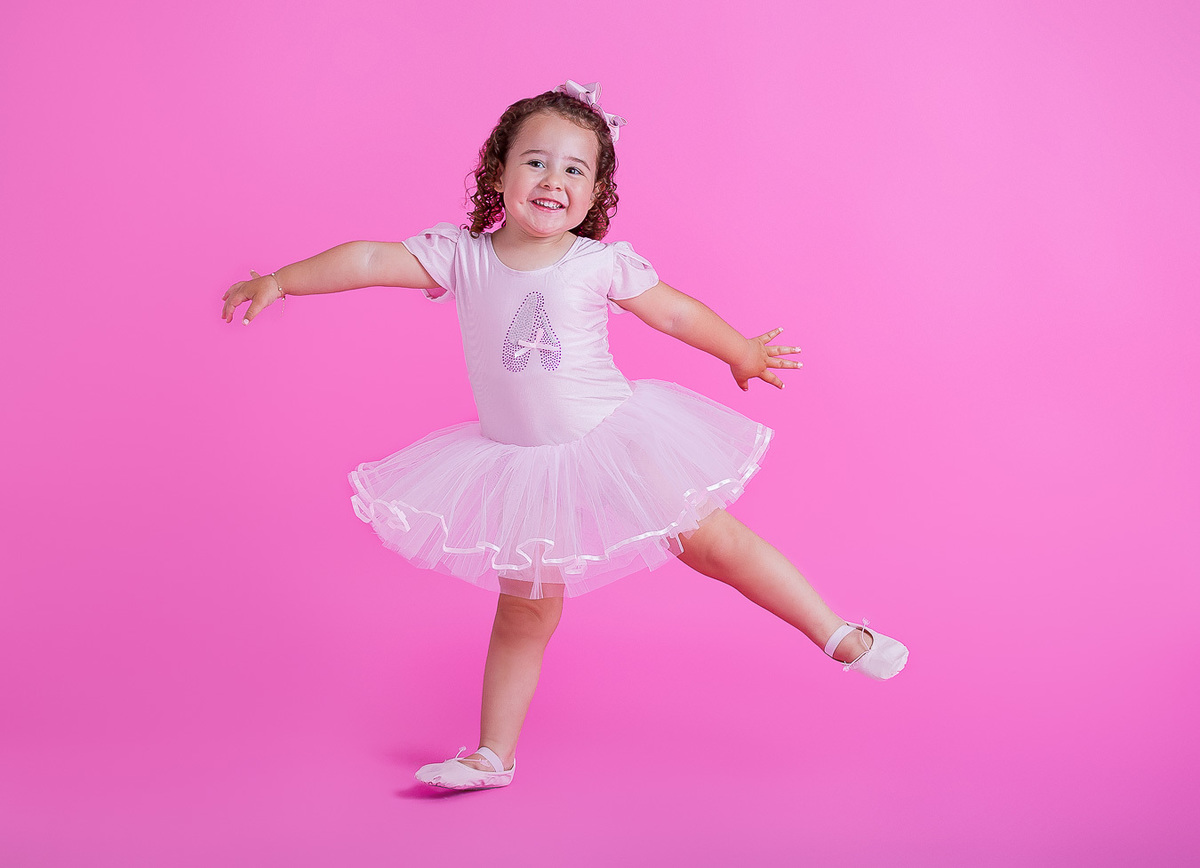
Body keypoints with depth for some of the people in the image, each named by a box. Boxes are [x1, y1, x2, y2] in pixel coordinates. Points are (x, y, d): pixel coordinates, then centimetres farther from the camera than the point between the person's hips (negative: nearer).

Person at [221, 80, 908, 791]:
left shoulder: (602, 263, -8)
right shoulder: (462, 256, -6)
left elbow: (675, 311, 4)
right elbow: (372, 260, -12)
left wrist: (743, 354, 18)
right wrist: (281, 281, -22)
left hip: (614, 437, -1)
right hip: (523, 464, 1)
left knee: (713, 542, -2)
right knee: (524, 610, 6)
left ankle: (838, 635, 14)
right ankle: (494, 755, 18)